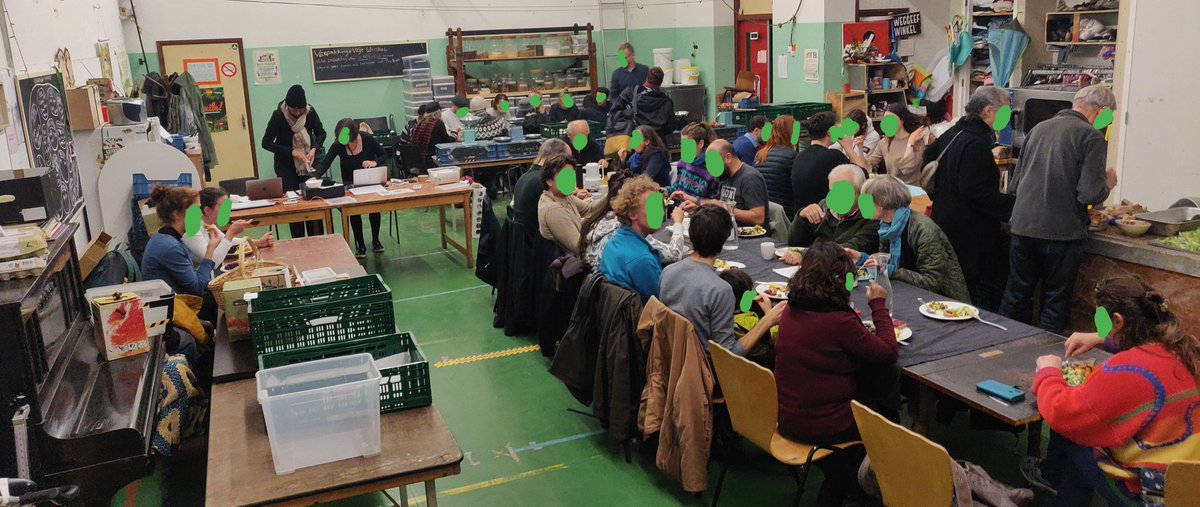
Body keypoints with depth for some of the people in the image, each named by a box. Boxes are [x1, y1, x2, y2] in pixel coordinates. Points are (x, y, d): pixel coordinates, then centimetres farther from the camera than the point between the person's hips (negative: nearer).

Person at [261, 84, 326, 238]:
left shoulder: (310, 112, -9)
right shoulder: (278, 115, -15)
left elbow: (321, 133, 5)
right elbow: (266, 143, -13)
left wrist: (314, 148, -15)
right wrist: (292, 152, -22)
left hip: (308, 163, 2)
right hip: (286, 165, -2)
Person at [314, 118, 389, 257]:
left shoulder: (368, 140, -16)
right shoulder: (338, 146, -14)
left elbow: (384, 156, -4)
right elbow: (324, 163, -24)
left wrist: (375, 162, -26)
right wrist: (315, 177, -42)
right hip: (350, 184, 1)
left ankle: (375, 240, 5)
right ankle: (360, 246, -6)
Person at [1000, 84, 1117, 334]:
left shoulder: (1039, 128, 10)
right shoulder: (1092, 137, -9)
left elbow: (1014, 185, 15)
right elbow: (1089, 194, -15)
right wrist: (1107, 183, 5)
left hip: (1023, 226, 5)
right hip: (1062, 232, -5)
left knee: (1016, 297, 15)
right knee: (1055, 303, 9)